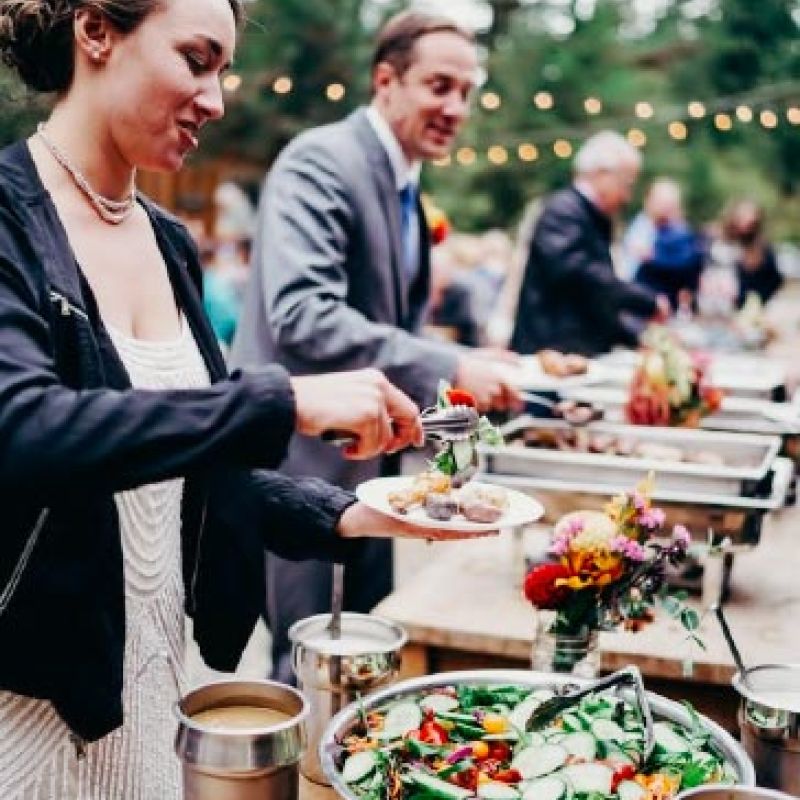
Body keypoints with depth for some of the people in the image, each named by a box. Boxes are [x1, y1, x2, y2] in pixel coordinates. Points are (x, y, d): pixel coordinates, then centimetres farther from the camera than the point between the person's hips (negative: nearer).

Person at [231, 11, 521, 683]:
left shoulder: (405, 187, 12)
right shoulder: (320, 161, -17)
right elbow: (302, 314, -31)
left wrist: (478, 375, 4)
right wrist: (448, 368, -31)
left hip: (365, 457, 9)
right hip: (303, 458, -9)